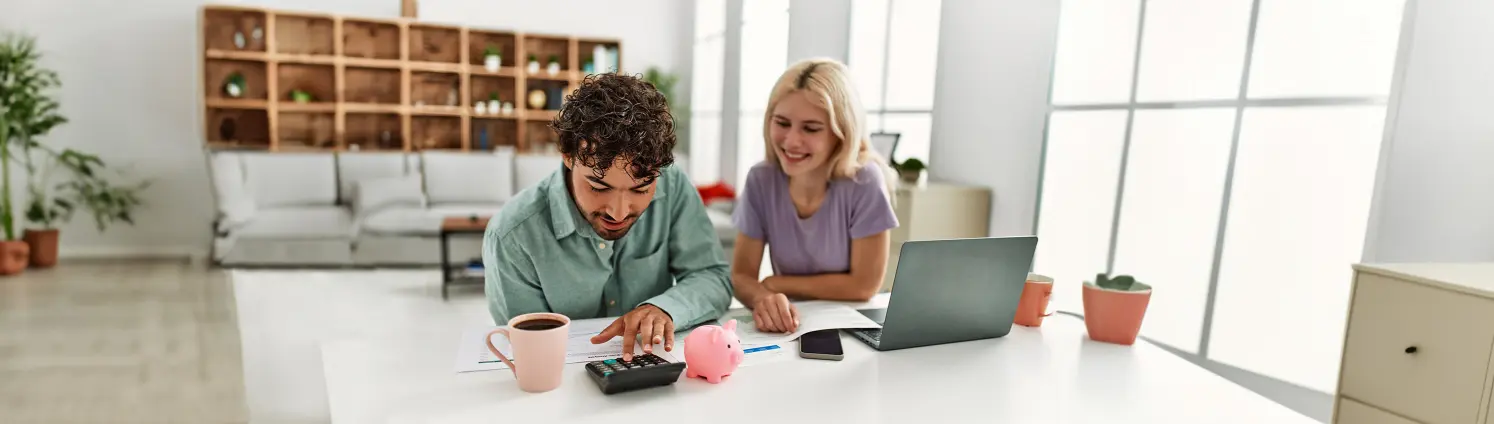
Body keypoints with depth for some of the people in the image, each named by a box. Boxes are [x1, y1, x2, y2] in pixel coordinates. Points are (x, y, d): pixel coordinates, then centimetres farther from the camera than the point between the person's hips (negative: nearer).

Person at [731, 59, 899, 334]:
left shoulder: (864, 181, -17)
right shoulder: (761, 180, -8)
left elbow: (864, 285, -13)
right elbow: (741, 276, -8)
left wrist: (773, 284, -9)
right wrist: (763, 298, -29)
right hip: (787, 326, 2)